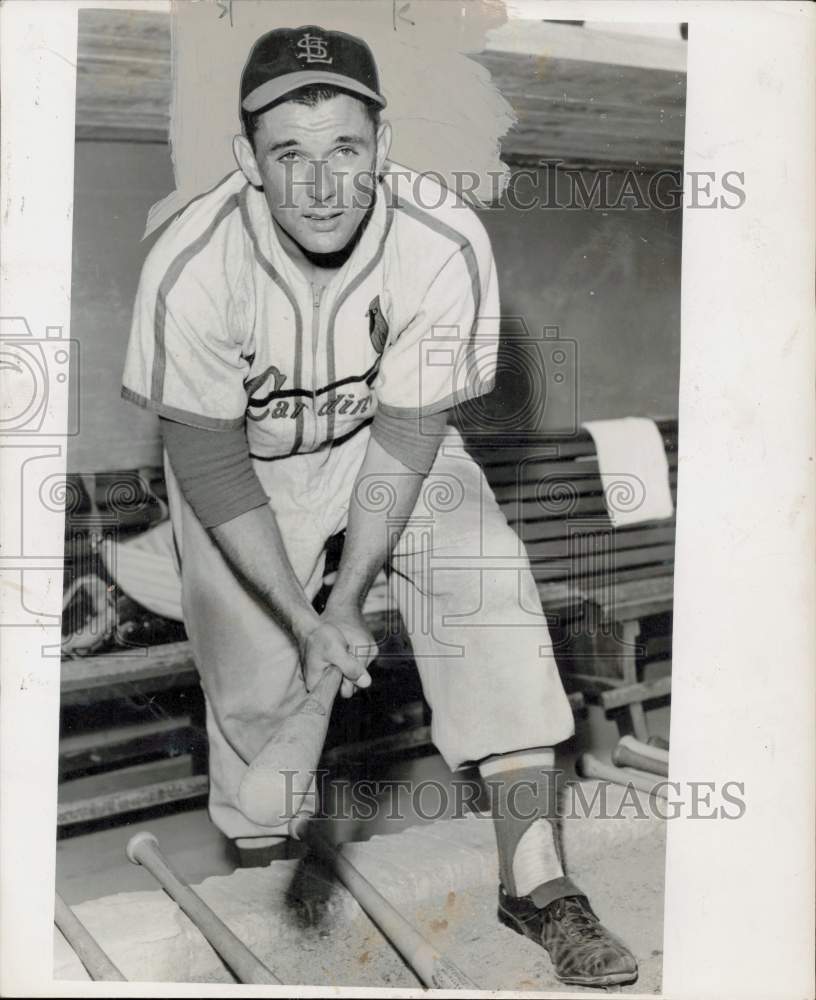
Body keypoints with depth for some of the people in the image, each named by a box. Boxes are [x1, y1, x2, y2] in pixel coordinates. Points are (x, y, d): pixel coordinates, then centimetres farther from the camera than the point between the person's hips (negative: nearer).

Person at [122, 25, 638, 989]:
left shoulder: (446, 243, -27)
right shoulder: (192, 267, -29)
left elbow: (408, 429, -19)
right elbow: (210, 463, -21)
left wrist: (347, 599, -24)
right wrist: (304, 618, -28)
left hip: (385, 436, 1)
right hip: (240, 461, 0)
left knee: (488, 575, -20)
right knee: (256, 680, -10)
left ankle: (532, 873, -13)